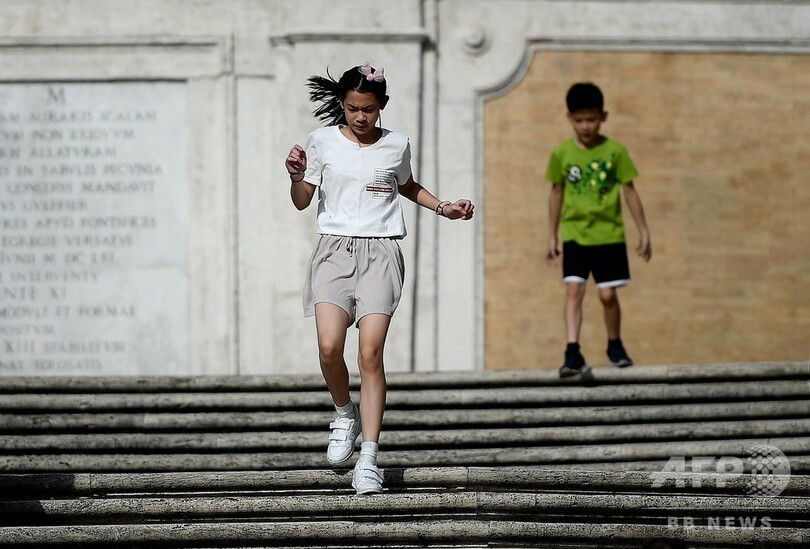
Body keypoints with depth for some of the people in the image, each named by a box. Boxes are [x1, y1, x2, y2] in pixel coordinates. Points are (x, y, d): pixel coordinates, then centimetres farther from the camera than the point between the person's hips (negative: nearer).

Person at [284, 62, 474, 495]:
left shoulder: (396, 146, 8)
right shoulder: (322, 142, 5)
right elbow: (302, 201, 9)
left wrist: (443, 208, 15)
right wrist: (297, 175, -11)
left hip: (380, 252, 0)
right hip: (334, 248, 0)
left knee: (370, 353, -13)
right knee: (329, 347, -19)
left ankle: (368, 460, -13)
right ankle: (345, 415, 13)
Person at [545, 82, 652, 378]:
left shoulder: (615, 151, -5)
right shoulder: (562, 153, -1)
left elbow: (629, 191, 2)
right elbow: (557, 193, 9)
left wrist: (644, 232, 3)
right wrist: (552, 236, 11)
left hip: (609, 235, -1)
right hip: (575, 235, 1)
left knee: (608, 294, 2)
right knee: (573, 289, -12)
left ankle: (615, 345, 25)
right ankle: (572, 353, -15)